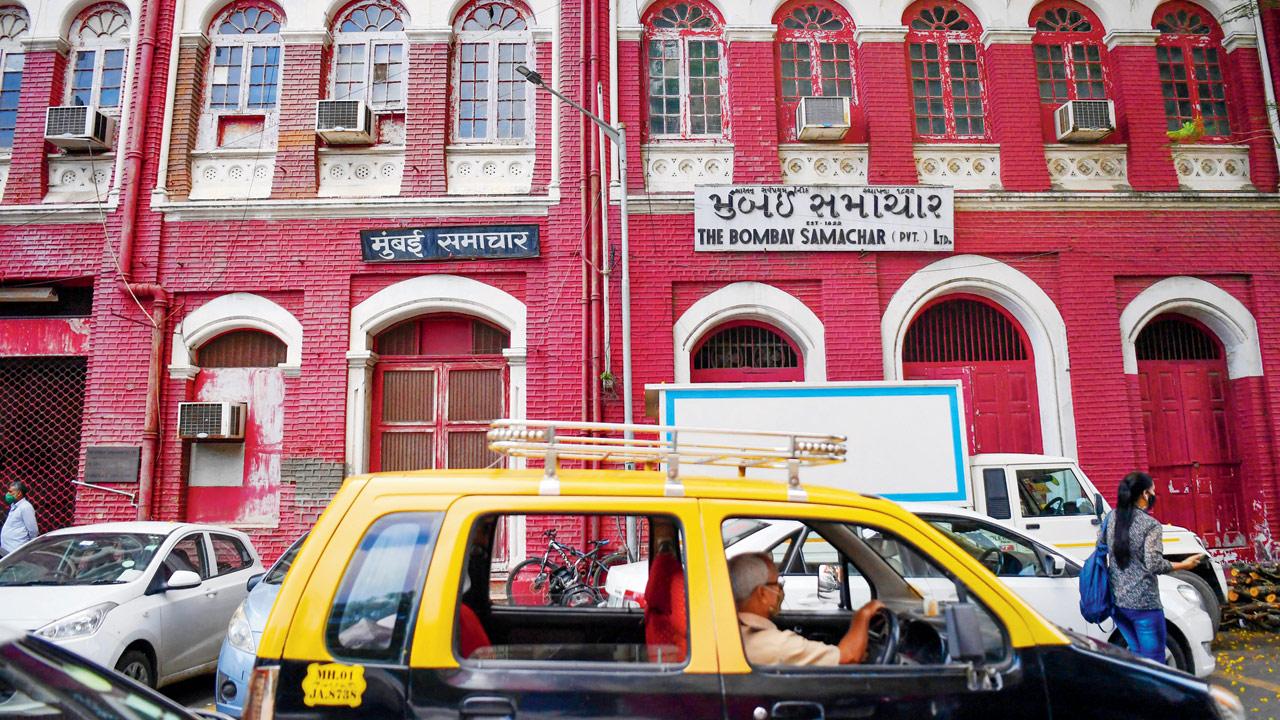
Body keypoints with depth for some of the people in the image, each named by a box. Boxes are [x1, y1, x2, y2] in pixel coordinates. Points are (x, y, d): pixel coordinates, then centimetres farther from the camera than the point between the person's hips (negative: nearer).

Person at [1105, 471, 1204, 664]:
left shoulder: (1111, 518, 5)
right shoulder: (1150, 525, -13)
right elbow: (1154, 565, -18)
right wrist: (1184, 565, -4)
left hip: (1116, 600, 6)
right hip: (1143, 603, -6)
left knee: (1138, 654, 21)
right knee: (1154, 662, 5)